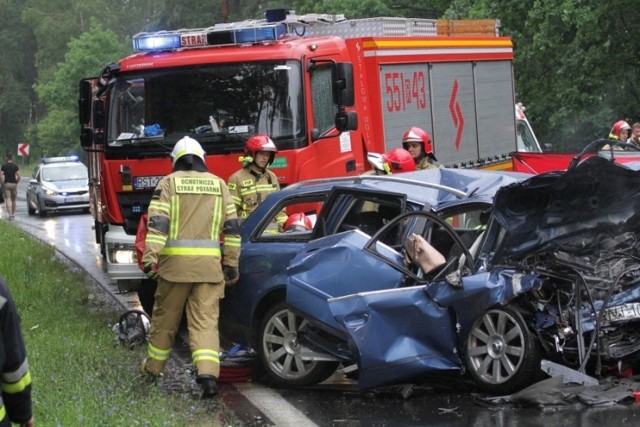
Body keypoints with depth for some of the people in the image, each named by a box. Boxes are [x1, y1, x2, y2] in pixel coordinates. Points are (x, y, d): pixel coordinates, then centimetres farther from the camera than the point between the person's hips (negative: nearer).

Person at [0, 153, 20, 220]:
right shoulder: (15, 166, 1)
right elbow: (18, 176, -6)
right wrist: (16, 182, 8)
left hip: (6, 184, -2)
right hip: (14, 184, 2)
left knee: (8, 199, -6)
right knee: (13, 200, 14)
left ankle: (10, 214, -20)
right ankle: (13, 214, 23)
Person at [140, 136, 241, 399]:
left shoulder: (169, 183, 3)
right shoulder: (218, 184, 12)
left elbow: (157, 223, -8)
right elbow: (232, 227, 11)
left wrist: (150, 257, -11)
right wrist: (231, 264, 16)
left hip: (176, 260, -1)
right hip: (209, 263, 1)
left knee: (165, 317, 13)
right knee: (206, 320, -1)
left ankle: (152, 368, 28)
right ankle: (208, 373, -18)